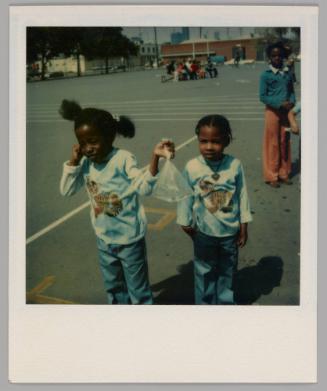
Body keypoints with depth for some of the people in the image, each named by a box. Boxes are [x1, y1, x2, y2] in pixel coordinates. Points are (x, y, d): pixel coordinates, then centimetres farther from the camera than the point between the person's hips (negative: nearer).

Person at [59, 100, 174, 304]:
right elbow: (66, 190, -2)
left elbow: (144, 187, -31)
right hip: (104, 238, 6)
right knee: (113, 287, 26)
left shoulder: (123, 159, -22)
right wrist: (73, 161, -13)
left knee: (138, 289, 12)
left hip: (130, 238, -6)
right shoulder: (85, 163, -5)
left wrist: (155, 157, -45)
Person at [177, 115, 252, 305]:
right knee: (205, 272, 15)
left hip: (230, 231, 1)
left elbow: (242, 195, -5)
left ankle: (226, 302, 41)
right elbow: (185, 197, -5)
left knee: (228, 271, 20)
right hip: (204, 232, -1)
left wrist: (244, 227, 0)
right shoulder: (192, 167, -17)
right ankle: (205, 303, 34)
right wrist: (186, 223, 1)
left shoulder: (235, 165, -14)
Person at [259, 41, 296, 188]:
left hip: (286, 112, 5)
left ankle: (284, 173, 20)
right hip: (272, 111, -4)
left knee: (285, 143, 9)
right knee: (273, 144, 0)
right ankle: (272, 176, 8)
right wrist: (280, 104, -16)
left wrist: (291, 102, -6)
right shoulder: (266, 75, -6)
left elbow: (291, 91, 15)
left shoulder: (287, 74, 8)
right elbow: (263, 96, -9)